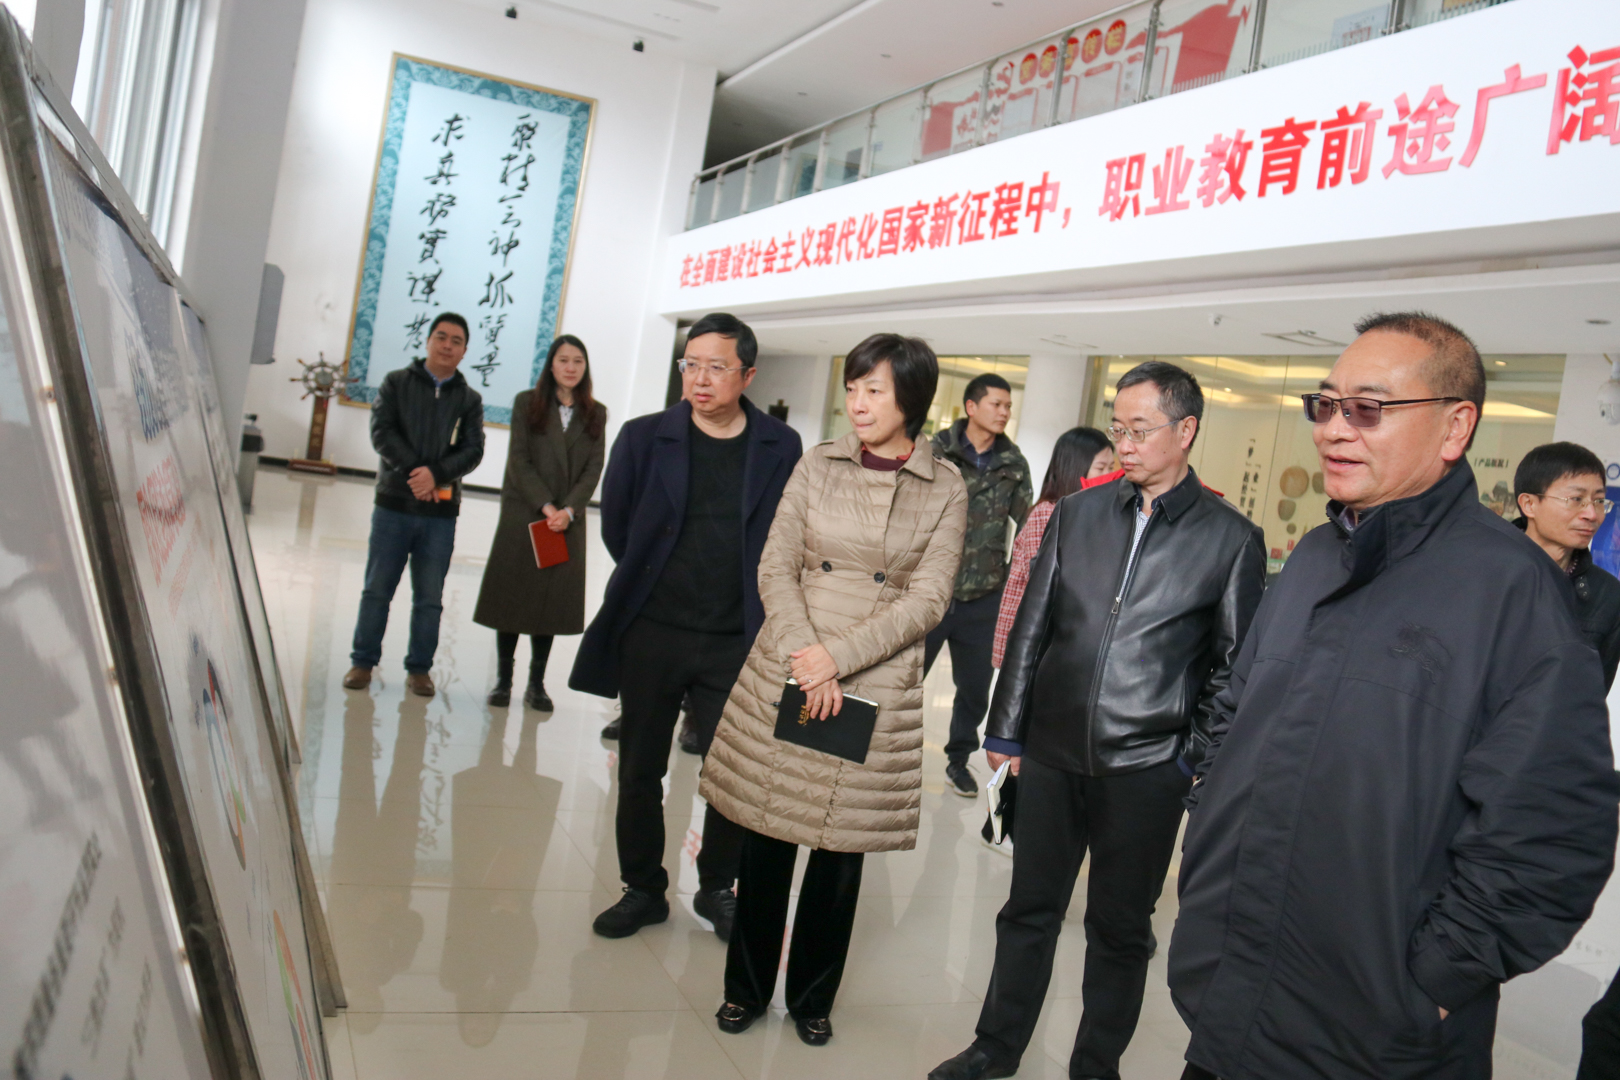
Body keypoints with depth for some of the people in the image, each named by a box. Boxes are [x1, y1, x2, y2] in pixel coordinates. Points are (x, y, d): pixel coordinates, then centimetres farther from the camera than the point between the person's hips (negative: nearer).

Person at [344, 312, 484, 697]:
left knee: (430, 598, 5)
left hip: (441, 512, 1)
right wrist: (416, 471, -17)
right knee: (377, 589, 4)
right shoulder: (396, 383, 7)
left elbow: (473, 451, -2)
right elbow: (382, 433, -5)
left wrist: (436, 473, -19)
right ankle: (363, 661, 14)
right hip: (393, 503, -1)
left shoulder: (470, 399, 9)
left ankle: (419, 668, 14)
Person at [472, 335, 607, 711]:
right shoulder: (527, 403, 3)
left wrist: (569, 510, -12)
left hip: (568, 522, 2)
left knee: (552, 601, 2)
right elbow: (518, 460, -4)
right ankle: (503, 679, 11)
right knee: (512, 595, 2)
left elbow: (594, 468, 2)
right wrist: (546, 507, -14)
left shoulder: (596, 414, 8)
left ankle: (536, 683, 11)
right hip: (522, 514, -1)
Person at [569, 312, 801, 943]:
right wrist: (647, 582, 11)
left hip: (734, 642, 0)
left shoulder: (780, 447, 0)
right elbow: (616, 526, 10)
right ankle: (643, 889, 28)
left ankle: (716, 888, 26)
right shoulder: (643, 438, -1)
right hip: (650, 635, 1)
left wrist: (758, 601, 5)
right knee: (640, 772, 10)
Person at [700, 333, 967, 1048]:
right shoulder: (818, 465, 4)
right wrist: (805, 656, -13)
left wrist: (837, 657, -14)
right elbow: (776, 568, 1)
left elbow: (927, 600, -6)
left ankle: (811, 998, 28)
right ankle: (747, 989, 27)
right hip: (783, 673, 1)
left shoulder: (946, 491, 0)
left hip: (876, 688, -1)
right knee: (766, 840, 8)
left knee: (841, 852, 9)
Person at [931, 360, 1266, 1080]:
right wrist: (1005, 728, 6)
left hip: (1146, 770, -2)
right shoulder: (1076, 514, 5)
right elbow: (1030, 628, 7)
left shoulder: (1231, 539, -4)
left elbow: (1232, 666, 0)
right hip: (1052, 753, 3)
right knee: (1029, 909, 16)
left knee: (1120, 927, 14)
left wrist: (1197, 759, -4)